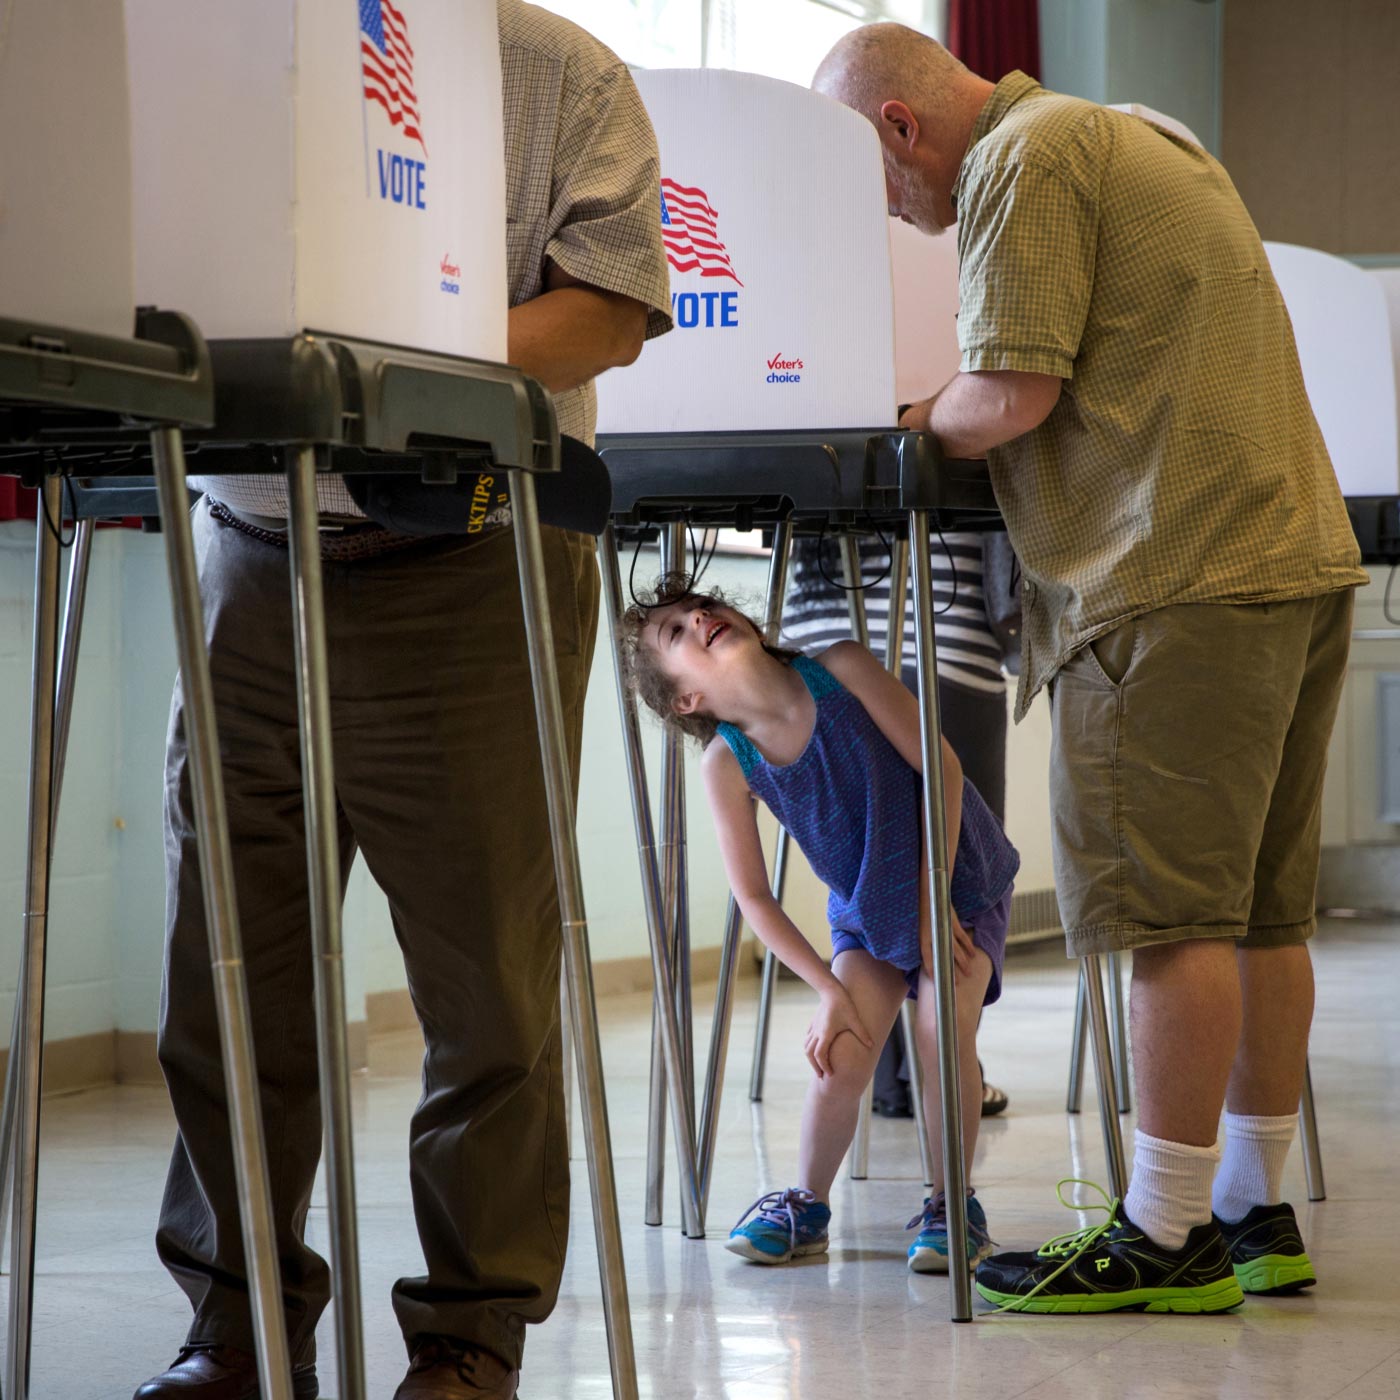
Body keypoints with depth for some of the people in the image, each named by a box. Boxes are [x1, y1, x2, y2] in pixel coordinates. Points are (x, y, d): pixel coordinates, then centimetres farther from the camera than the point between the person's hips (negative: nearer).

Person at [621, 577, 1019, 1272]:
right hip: (866, 907, 2)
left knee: (943, 1028, -19)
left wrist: (932, 897, -15)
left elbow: (939, 765, -17)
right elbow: (754, 897, -11)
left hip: (955, 880, -2)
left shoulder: (841, 668, -23)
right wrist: (830, 989, -13)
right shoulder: (727, 764, -18)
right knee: (840, 1053, -12)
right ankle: (805, 1203, 11)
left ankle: (950, 1203, -1)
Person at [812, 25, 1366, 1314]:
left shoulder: (1023, 159, -6)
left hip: (1180, 575, -10)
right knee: (1259, 911, 11)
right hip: (1298, 550, 10)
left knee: (1171, 912, -7)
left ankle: (1166, 1241, -4)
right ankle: (1256, 1214, 18)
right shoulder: (1140, 144, 24)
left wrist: (899, 426, 5)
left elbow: (1013, 395, -13)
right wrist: (940, 422, 24)